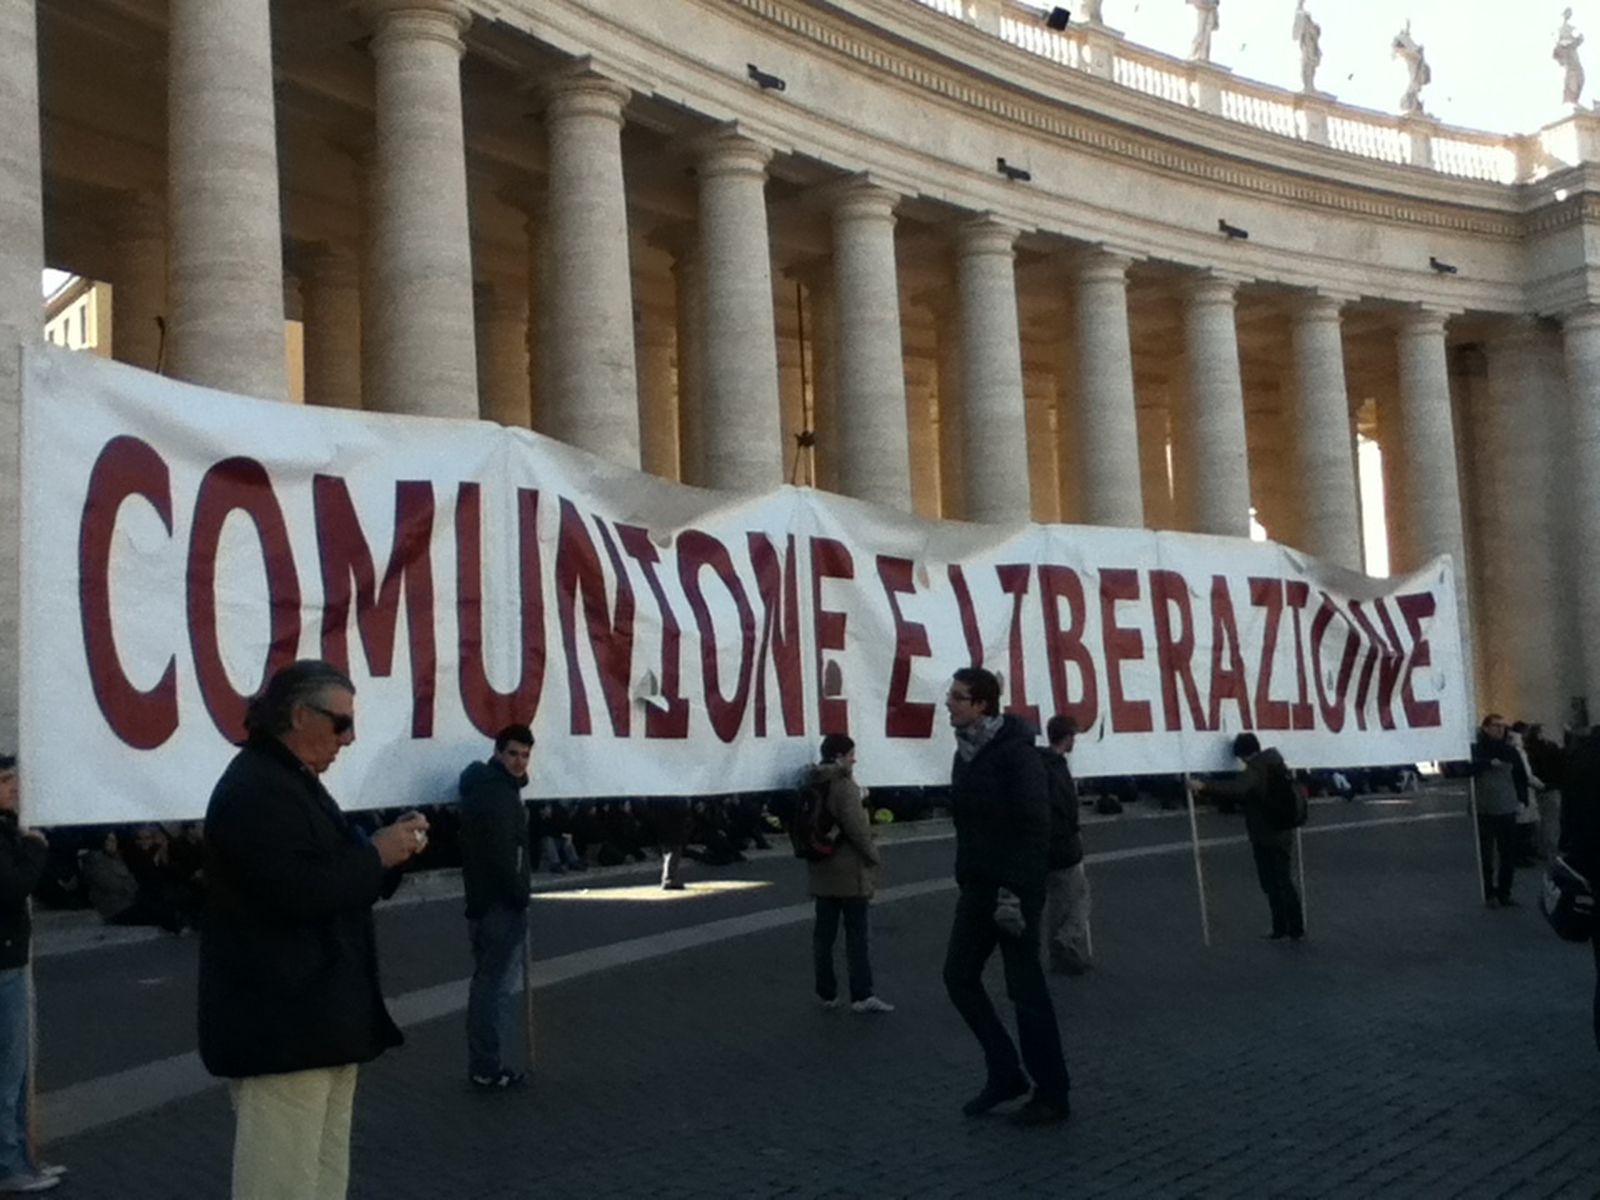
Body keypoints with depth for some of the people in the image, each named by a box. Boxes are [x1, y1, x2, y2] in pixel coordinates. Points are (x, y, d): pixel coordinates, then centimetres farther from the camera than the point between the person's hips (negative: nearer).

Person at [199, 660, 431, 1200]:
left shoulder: (295, 783, 17)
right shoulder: (254, 790, -17)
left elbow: (338, 877, 21)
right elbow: (296, 891, -27)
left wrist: (388, 850, 3)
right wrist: (376, 854, -16)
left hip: (316, 1017, 11)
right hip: (281, 1025, -11)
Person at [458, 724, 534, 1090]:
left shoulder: (496, 786, 16)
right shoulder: (496, 794, -18)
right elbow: (501, 854, -23)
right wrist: (520, 896, -16)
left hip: (488, 900, 11)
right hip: (500, 904, -11)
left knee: (489, 982, 16)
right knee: (496, 984, -5)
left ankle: (485, 1064, 24)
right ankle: (487, 1069, 0)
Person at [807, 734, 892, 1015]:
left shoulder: (813, 786, 7)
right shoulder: (844, 786, -16)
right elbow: (856, 828, -20)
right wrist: (874, 856, -7)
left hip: (821, 871, 7)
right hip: (849, 871, -7)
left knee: (824, 933, 10)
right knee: (856, 934, 0)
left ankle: (826, 993, 15)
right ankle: (862, 996, 4)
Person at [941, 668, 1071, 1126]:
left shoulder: (1015, 751, -15)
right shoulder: (966, 751, 10)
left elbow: (1034, 827, -19)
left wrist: (1015, 891, -22)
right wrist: (964, 880, 15)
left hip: (1013, 888, -8)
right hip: (977, 887, 8)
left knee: (1025, 989, -1)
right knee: (959, 976, 8)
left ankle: (1051, 1094, 11)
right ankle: (1005, 1074, 21)